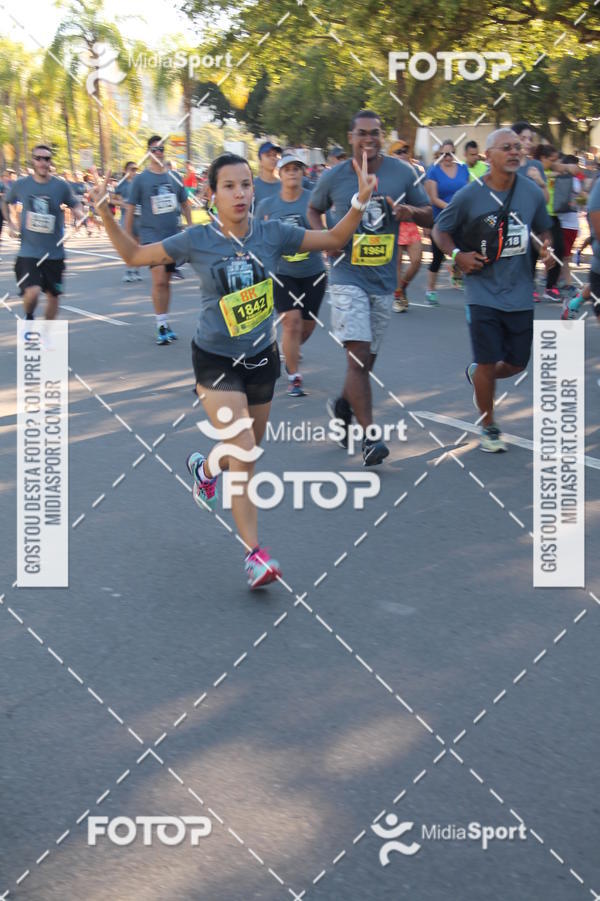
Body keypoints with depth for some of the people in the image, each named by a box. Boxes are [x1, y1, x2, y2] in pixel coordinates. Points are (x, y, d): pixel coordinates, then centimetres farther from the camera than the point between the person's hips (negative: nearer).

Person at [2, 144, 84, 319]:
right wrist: (10, 223, 3)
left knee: (53, 296, 9)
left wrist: (78, 213, -12)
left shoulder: (61, 186, -3)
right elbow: (6, 203, 17)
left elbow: (75, 205, 11)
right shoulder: (20, 185, -1)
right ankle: (28, 318, 14)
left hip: (54, 253, 2)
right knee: (32, 292, -19)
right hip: (28, 251, -1)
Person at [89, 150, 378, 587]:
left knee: (247, 451, 17)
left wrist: (360, 202, -15)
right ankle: (255, 553, -5)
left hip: (261, 357, 4)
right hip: (215, 360, -3)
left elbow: (333, 239, 0)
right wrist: (108, 218, -18)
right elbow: (134, 255, -3)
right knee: (243, 453, -15)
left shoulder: (273, 233, -8)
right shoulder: (196, 240, -12)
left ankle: (206, 467, 53)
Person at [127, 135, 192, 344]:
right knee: (159, 280, -15)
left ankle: (164, 323, 21)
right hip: (151, 235, -4)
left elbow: (184, 204, 19)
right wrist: (129, 239, -2)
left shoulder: (174, 178, 8)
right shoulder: (140, 179, -3)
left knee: (166, 281, 11)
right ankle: (161, 326, -9)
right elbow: (130, 210, 0)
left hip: (173, 235, 4)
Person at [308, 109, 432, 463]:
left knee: (367, 358, 14)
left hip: (385, 280, 3)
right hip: (347, 277, -3)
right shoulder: (334, 177, -2)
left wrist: (410, 212, -15)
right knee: (358, 354, -16)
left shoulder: (403, 173, 1)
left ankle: (343, 405, 43)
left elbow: (430, 215, 8)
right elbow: (314, 210, 16)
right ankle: (370, 436, -15)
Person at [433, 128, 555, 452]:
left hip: (520, 293, 3)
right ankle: (489, 428, 18)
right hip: (483, 292, -3)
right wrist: (457, 255, -14)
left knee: (517, 363, 9)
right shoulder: (469, 195, -8)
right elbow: (440, 229, 3)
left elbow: (543, 229, 16)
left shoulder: (532, 192, 0)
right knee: (488, 363, -3)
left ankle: (476, 375, 43)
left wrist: (547, 249, -5)